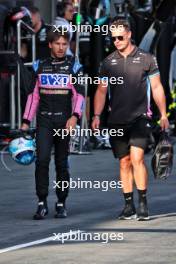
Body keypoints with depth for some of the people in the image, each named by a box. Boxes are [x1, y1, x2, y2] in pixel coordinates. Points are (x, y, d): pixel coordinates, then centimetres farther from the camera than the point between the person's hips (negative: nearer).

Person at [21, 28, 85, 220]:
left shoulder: (73, 67, 4)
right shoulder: (40, 66, 10)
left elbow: (79, 94, -2)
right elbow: (33, 95, 14)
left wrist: (75, 116, -18)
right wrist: (26, 121, 11)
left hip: (63, 120, -1)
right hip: (44, 121, 1)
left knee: (61, 164, 4)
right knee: (42, 159, -13)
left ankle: (61, 204, 14)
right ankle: (42, 203, -9)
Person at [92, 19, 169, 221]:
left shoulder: (145, 59, 3)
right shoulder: (108, 62, 9)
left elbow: (157, 88, 8)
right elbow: (101, 91, 12)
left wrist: (163, 115, 5)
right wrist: (97, 116, 1)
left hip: (139, 118, -3)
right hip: (116, 120, 3)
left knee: (137, 158, -16)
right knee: (124, 162, 5)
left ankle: (143, 203, -9)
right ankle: (129, 205, 11)